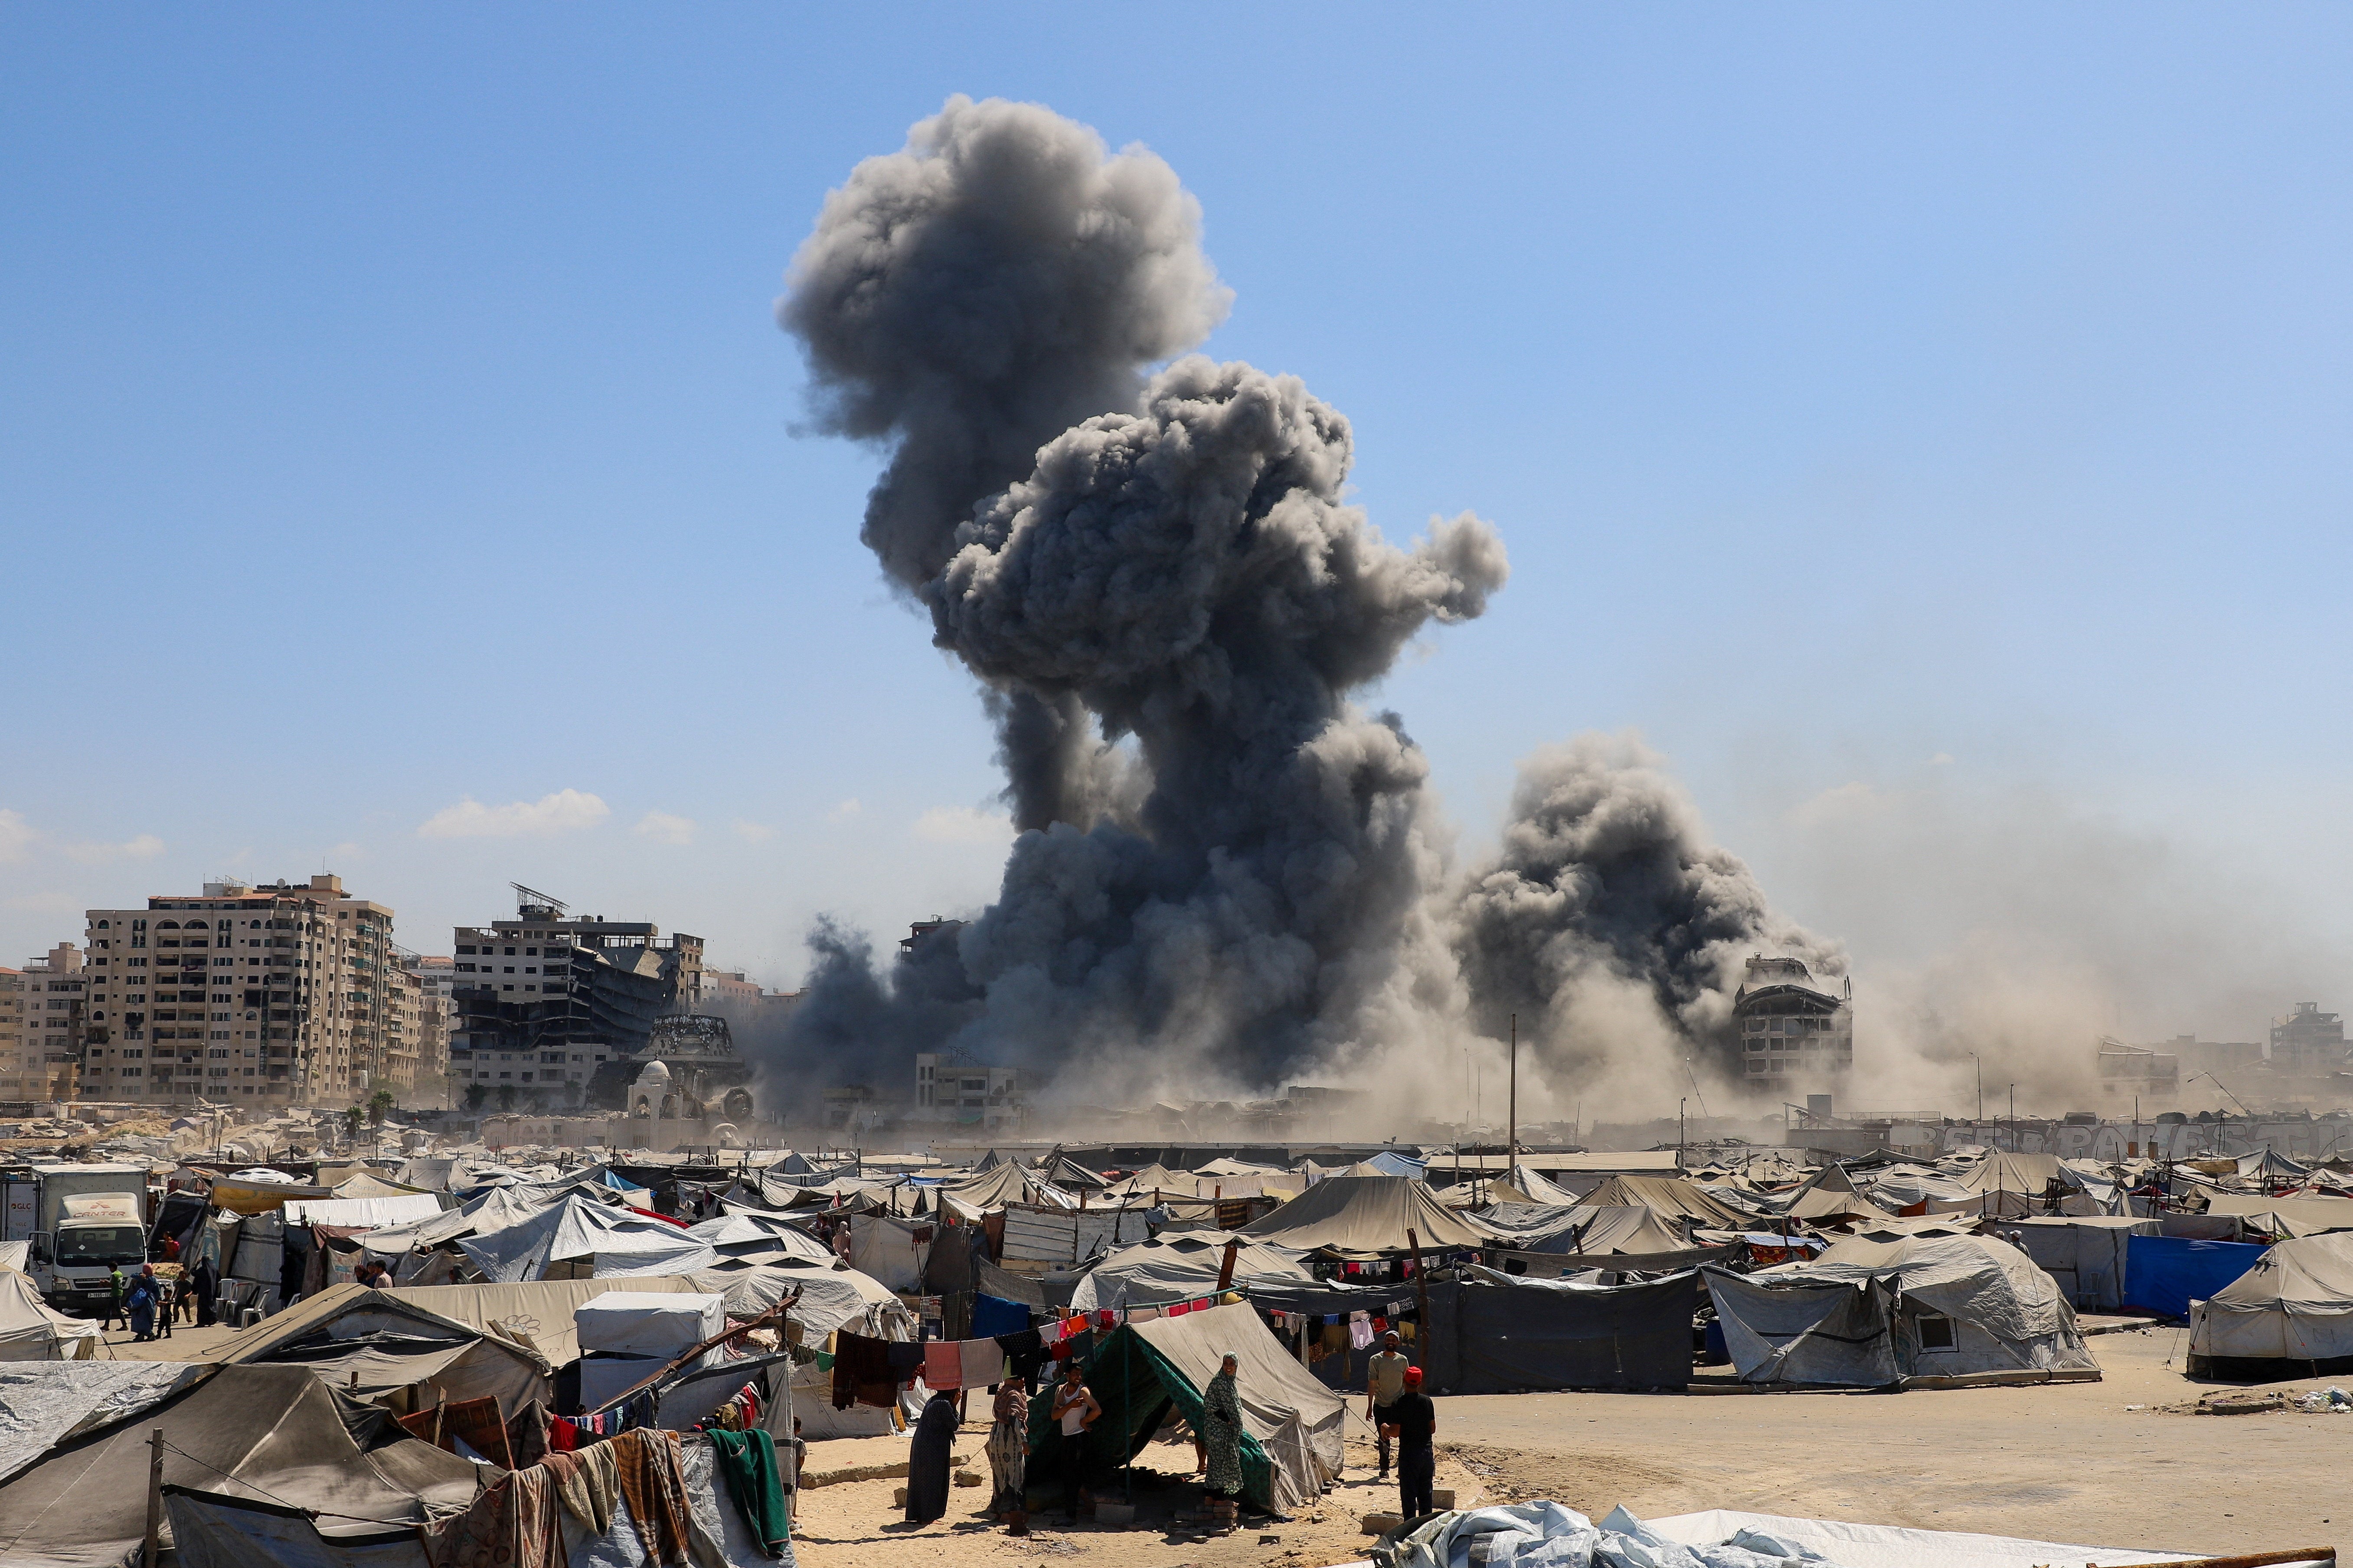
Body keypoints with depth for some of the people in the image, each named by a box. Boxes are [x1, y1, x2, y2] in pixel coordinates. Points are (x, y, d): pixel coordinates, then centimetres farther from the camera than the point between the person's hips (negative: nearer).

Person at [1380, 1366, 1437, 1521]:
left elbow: (1395, 1432, -15)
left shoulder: (1398, 1403, -12)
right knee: (1425, 1493, 14)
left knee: (1408, 1494, 1)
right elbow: (1433, 1429, 8)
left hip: (1408, 1453, -4)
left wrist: (1385, 1429, 5)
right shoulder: (1427, 1401, 2)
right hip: (1427, 1452, 4)